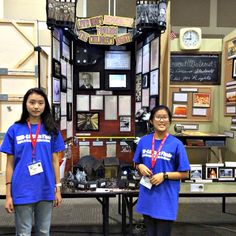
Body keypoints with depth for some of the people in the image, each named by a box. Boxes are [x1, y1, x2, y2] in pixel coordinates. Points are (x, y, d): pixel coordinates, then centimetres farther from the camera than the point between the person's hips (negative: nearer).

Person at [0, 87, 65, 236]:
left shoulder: (51, 130, 3)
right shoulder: (15, 130, -1)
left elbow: (55, 161, 6)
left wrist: (57, 189, 4)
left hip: (46, 191, 2)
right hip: (23, 192, -1)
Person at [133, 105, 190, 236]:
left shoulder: (176, 144, -9)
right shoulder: (144, 140, 1)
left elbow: (184, 174, -6)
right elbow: (136, 164, 12)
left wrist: (164, 175, -18)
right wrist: (140, 167, -10)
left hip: (166, 199, -3)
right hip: (147, 197, 3)